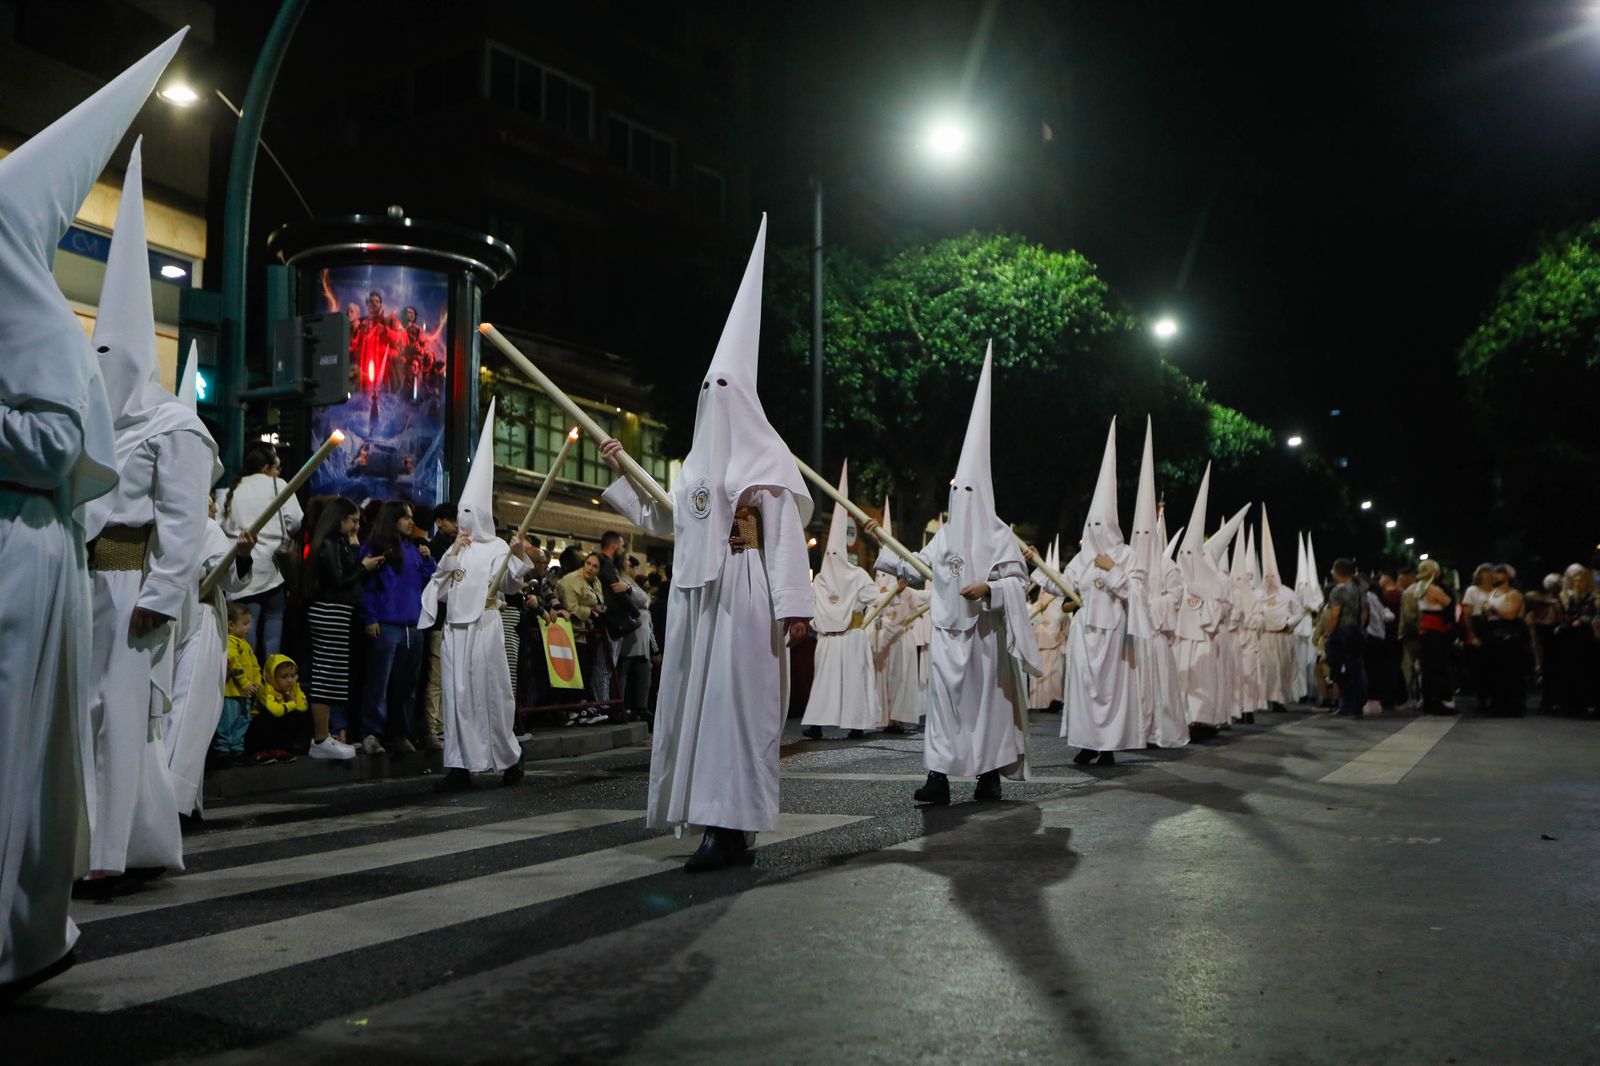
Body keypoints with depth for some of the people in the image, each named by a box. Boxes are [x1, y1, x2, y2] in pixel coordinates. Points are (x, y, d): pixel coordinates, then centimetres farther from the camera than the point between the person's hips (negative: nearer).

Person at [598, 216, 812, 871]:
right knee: (696, 702, 5)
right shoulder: (698, 462, 20)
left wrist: (793, 604, -16)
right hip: (696, 595, 8)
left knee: (735, 701, -9)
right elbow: (664, 521, 26)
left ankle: (733, 829, -7)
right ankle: (720, 823, 10)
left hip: (743, 592, -8)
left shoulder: (763, 457, -2)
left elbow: (785, 534, -9)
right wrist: (621, 472, 24)